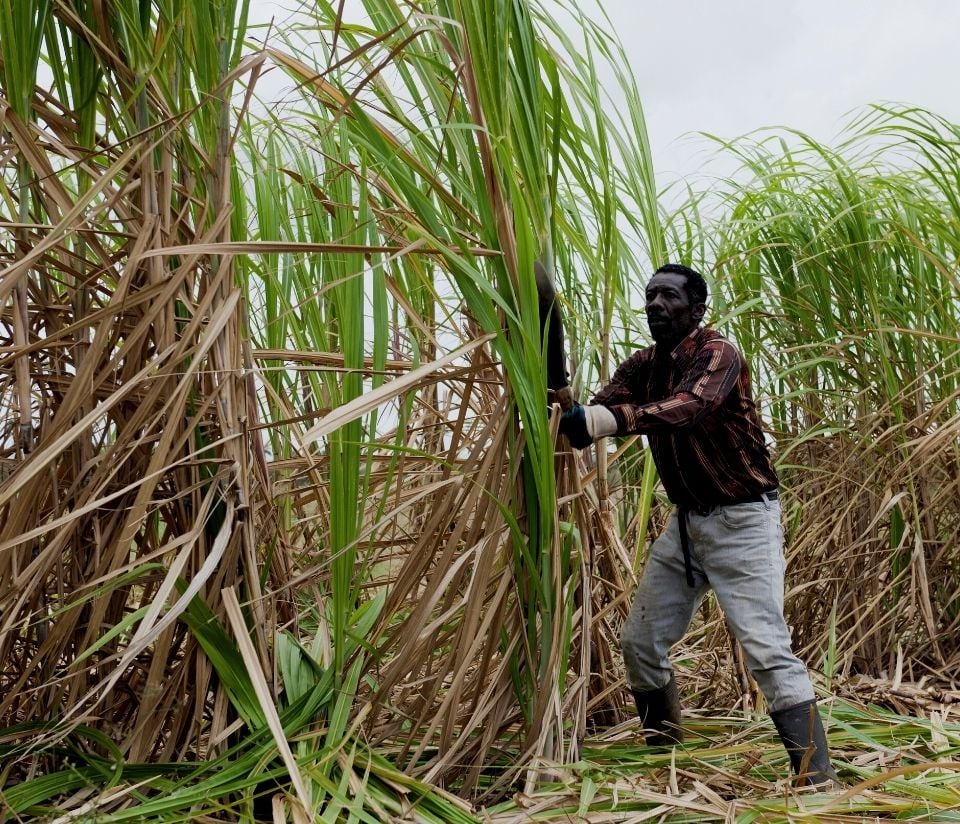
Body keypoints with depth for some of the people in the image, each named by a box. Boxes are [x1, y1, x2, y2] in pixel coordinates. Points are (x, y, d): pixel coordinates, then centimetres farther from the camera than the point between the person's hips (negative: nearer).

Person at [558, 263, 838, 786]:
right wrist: (565, 417, -31)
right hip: (686, 522, 8)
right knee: (639, 642, 11)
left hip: (741, 520, -7)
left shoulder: (716, 353, -15)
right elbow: (598, 411, -8)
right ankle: (665, 756, 32)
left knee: (767, 649, -15)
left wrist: (606, 418, -48)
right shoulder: (642, 366, 7)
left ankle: (818, 783, -11)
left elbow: (690, 406, -35)